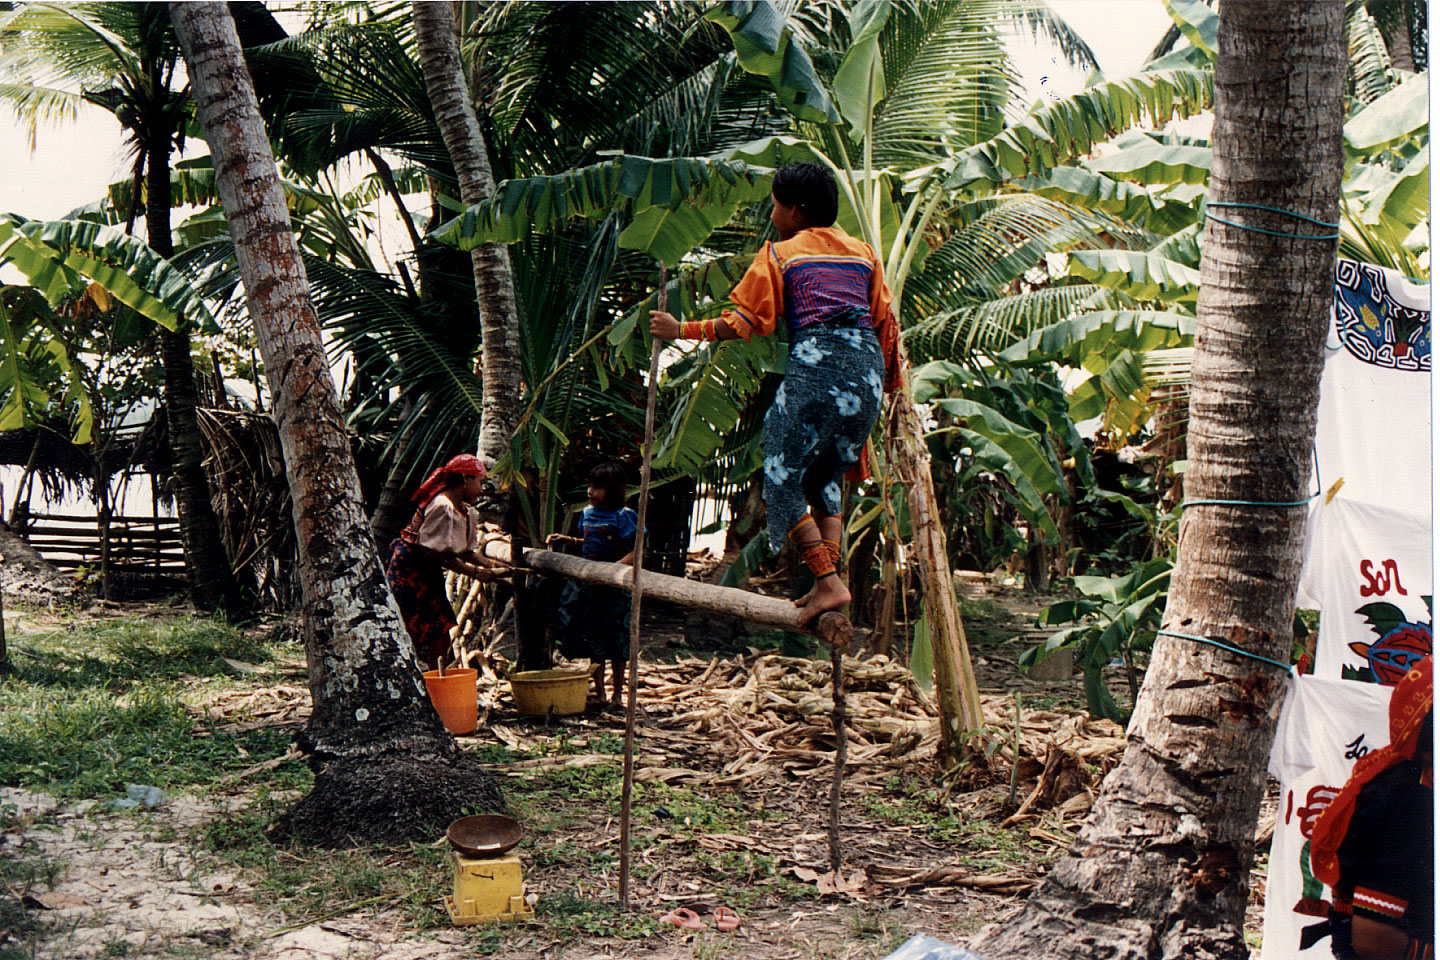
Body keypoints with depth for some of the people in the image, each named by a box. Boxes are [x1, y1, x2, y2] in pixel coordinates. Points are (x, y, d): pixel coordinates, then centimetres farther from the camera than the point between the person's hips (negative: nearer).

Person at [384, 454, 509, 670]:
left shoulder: (465, 511, 9)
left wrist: (488, 563, -7)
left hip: (428, 575, 10)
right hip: (409, 573, -10)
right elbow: (436, 555, -22)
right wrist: (475, 572, -20)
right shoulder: (442, 507, -22)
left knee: (441, 640, 8)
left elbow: (465, 551, 10)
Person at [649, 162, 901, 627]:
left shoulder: (779, 254, 7)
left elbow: (745, 321, 2)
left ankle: (828, 581, -10)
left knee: (786, 477, 2)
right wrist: (891, 380, 25)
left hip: (816, 363, -6)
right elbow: (886, 322, 16)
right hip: (867, 366, 6)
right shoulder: (863, 251, 21)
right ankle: (830, 580, 7)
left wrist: (682, 330, 11)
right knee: (826, 477, 17)